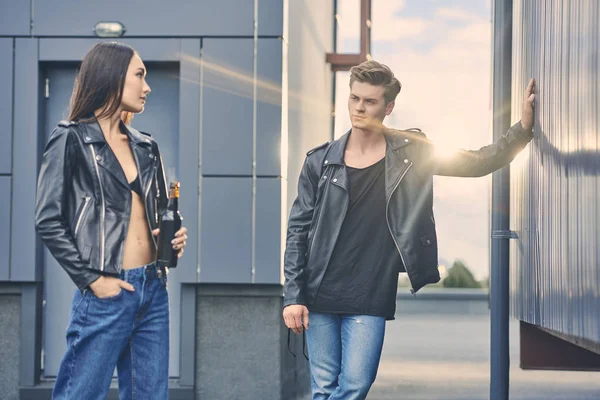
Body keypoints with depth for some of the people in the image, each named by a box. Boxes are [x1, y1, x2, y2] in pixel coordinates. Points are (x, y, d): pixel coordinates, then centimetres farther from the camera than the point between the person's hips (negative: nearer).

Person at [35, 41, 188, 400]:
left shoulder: (146, 147, 14)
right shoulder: (72, 139, -4)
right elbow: (49, 222, -8)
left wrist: (174, 236, 1)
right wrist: (92, 279, -12)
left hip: (153, 292, 6)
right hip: (107, 294, -6)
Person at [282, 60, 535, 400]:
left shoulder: (412, 154, 3)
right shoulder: (321, 161, 3)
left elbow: (479, 163, 4)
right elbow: (298, 229, 4)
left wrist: (524, 128, -10)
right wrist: (293, 296, -2)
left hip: (370, 302, -1)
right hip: (320, 296, 1)